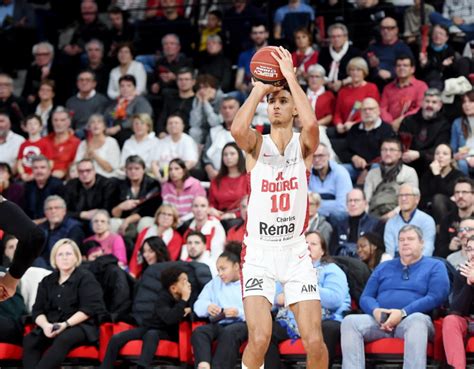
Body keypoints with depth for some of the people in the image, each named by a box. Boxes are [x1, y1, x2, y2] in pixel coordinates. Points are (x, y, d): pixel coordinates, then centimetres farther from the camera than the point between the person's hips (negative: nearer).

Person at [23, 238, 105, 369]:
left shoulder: (86, 278, 2)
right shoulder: (47, 281, 17)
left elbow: (89, 309, -9)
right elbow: (37, 310, 10)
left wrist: (66, 324, -21)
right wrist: (45, 325, -14)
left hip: (81, 326, -5)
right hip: (51, 327, 5)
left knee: (63, 339, -38)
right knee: (29, 340, -25)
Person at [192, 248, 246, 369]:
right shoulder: (215, 283, 25)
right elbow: (198, 305, 11)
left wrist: (239, 313, -21)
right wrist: (207, 307, -11)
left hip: (241, 324, -4)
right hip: (219, 324, 4)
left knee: (229, 332, -37)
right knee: (199, 332, -26)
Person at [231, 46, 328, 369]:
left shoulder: (304, 146, 1)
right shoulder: (257, 144, 2)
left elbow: (311, 124, -24)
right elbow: (238, 129, -23)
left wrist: (291, 77, -19)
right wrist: (260, 87, -16)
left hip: (295, 251, 1)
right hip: (259, 251, -1)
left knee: (314, 340, -8)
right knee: (259, 339, -16)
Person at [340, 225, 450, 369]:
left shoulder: (435, 266, 13)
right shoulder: (383, 267, 26)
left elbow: (435, 297, -3)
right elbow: (365, 297, 18)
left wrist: (403, 313, -15)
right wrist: (376, 311, -8)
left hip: (413, 319, -4)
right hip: (380, 321, 4)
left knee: (416, 320, -40)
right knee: (349, 321, -26)